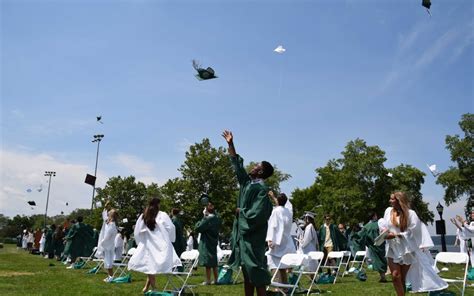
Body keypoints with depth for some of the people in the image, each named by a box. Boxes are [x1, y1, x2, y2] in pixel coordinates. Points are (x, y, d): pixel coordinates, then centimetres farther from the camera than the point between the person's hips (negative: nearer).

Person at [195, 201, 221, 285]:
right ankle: (215, 279, 20)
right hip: (213, 243, 8)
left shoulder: (208, 219, -18)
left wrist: (203, 217, -1)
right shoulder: (216, 218, 7)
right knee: (213, 263, 15)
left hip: (206, 243, -8)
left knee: (208, 263, -2)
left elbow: (198, 228, -15)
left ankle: (208, 280, 3)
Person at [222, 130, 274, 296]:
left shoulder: (261, 189, -14)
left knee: (255, 272, -5)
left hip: (253, 236, -8)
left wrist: (241, 211, -6)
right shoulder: (248, 182, 10)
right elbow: (237, 165, 19)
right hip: (243, 234, 9)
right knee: (247, 273, 11)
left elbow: (256, 214, -22)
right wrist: (230, 144, 21)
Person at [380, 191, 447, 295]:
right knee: (395, 276, -7)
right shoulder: (388, 210, 1)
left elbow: (412, 232, -13)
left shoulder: (410, 213, -10)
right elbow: (383, 223, 13)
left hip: (406, 249, -2)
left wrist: (395, 235, -19)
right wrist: (384, 229, -10)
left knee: (403, 277, 10)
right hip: (392, 249, 2)